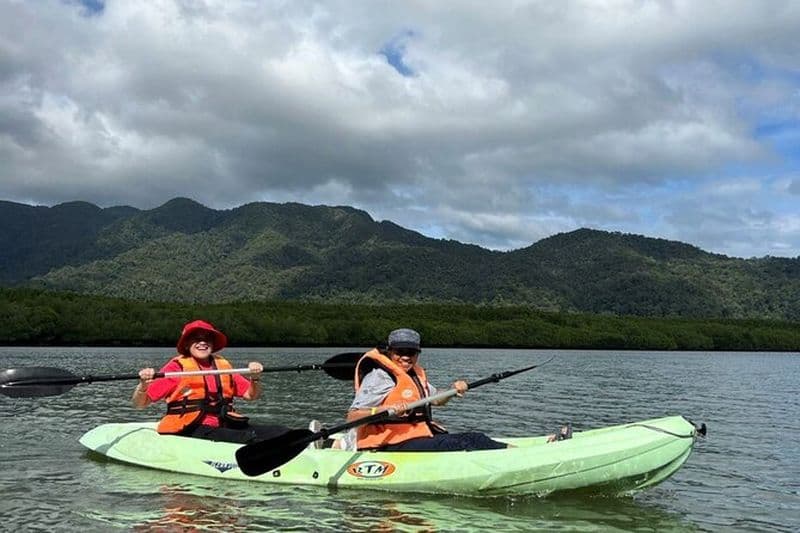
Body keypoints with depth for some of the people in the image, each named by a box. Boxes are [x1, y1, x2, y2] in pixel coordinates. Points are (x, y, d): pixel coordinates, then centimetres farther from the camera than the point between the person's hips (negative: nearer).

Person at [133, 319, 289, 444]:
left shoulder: (223, 365, 17)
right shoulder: (177, 366, 1)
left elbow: (251, 395, 21)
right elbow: (139, 404, -2)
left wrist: (255, 379, 0)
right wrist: (143, 384, -23)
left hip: (222, 427, 6)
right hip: (189, 431, -6)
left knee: (280, 432, -18)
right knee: (247, 437, -37)